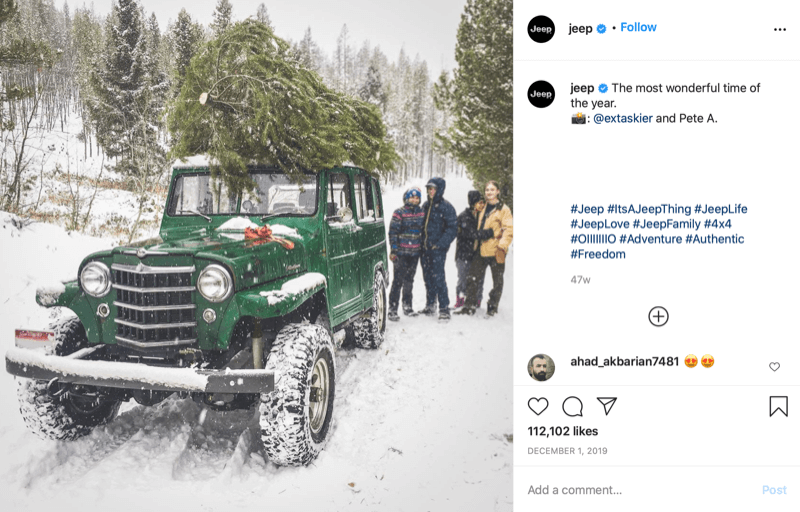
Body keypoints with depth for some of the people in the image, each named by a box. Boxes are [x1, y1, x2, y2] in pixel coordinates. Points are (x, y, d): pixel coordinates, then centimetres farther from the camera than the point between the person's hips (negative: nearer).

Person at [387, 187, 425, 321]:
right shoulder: (399, 213, -6)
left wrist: (422, 248, 17)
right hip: (401, 253, -5)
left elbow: (423, 232, 18)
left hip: (415, 253, 5)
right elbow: (393, 232, -8)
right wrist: (393, 250, -13)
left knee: (409, 280, 14)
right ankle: (392, 309, -2)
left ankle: (407, 306, 26)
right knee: (398, 280, -7)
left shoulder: (421, 213, 9)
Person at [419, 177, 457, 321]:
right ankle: (430, 305, 24)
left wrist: (440, 244, -18)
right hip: (425, 248, 7)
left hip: (438, 249, -7)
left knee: (438, 277, -11)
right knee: (427, 277, 12)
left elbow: (452, 228, -10)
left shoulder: (446, 207, -7)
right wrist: (421, 242, 12)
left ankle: (444, 308, -6)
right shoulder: (425, 206, 14)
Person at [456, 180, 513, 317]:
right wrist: (476, 244, 19)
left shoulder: (503, 209, -5)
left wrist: (502, 244, -22)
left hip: (495, 251, -6)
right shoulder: (483, 209, 15)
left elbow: (509, 229, -11)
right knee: (472, 278, 3)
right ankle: (470, 306, 11)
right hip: (481, 250, 6)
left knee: (497, 281, 5)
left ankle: (492, 307, 17)